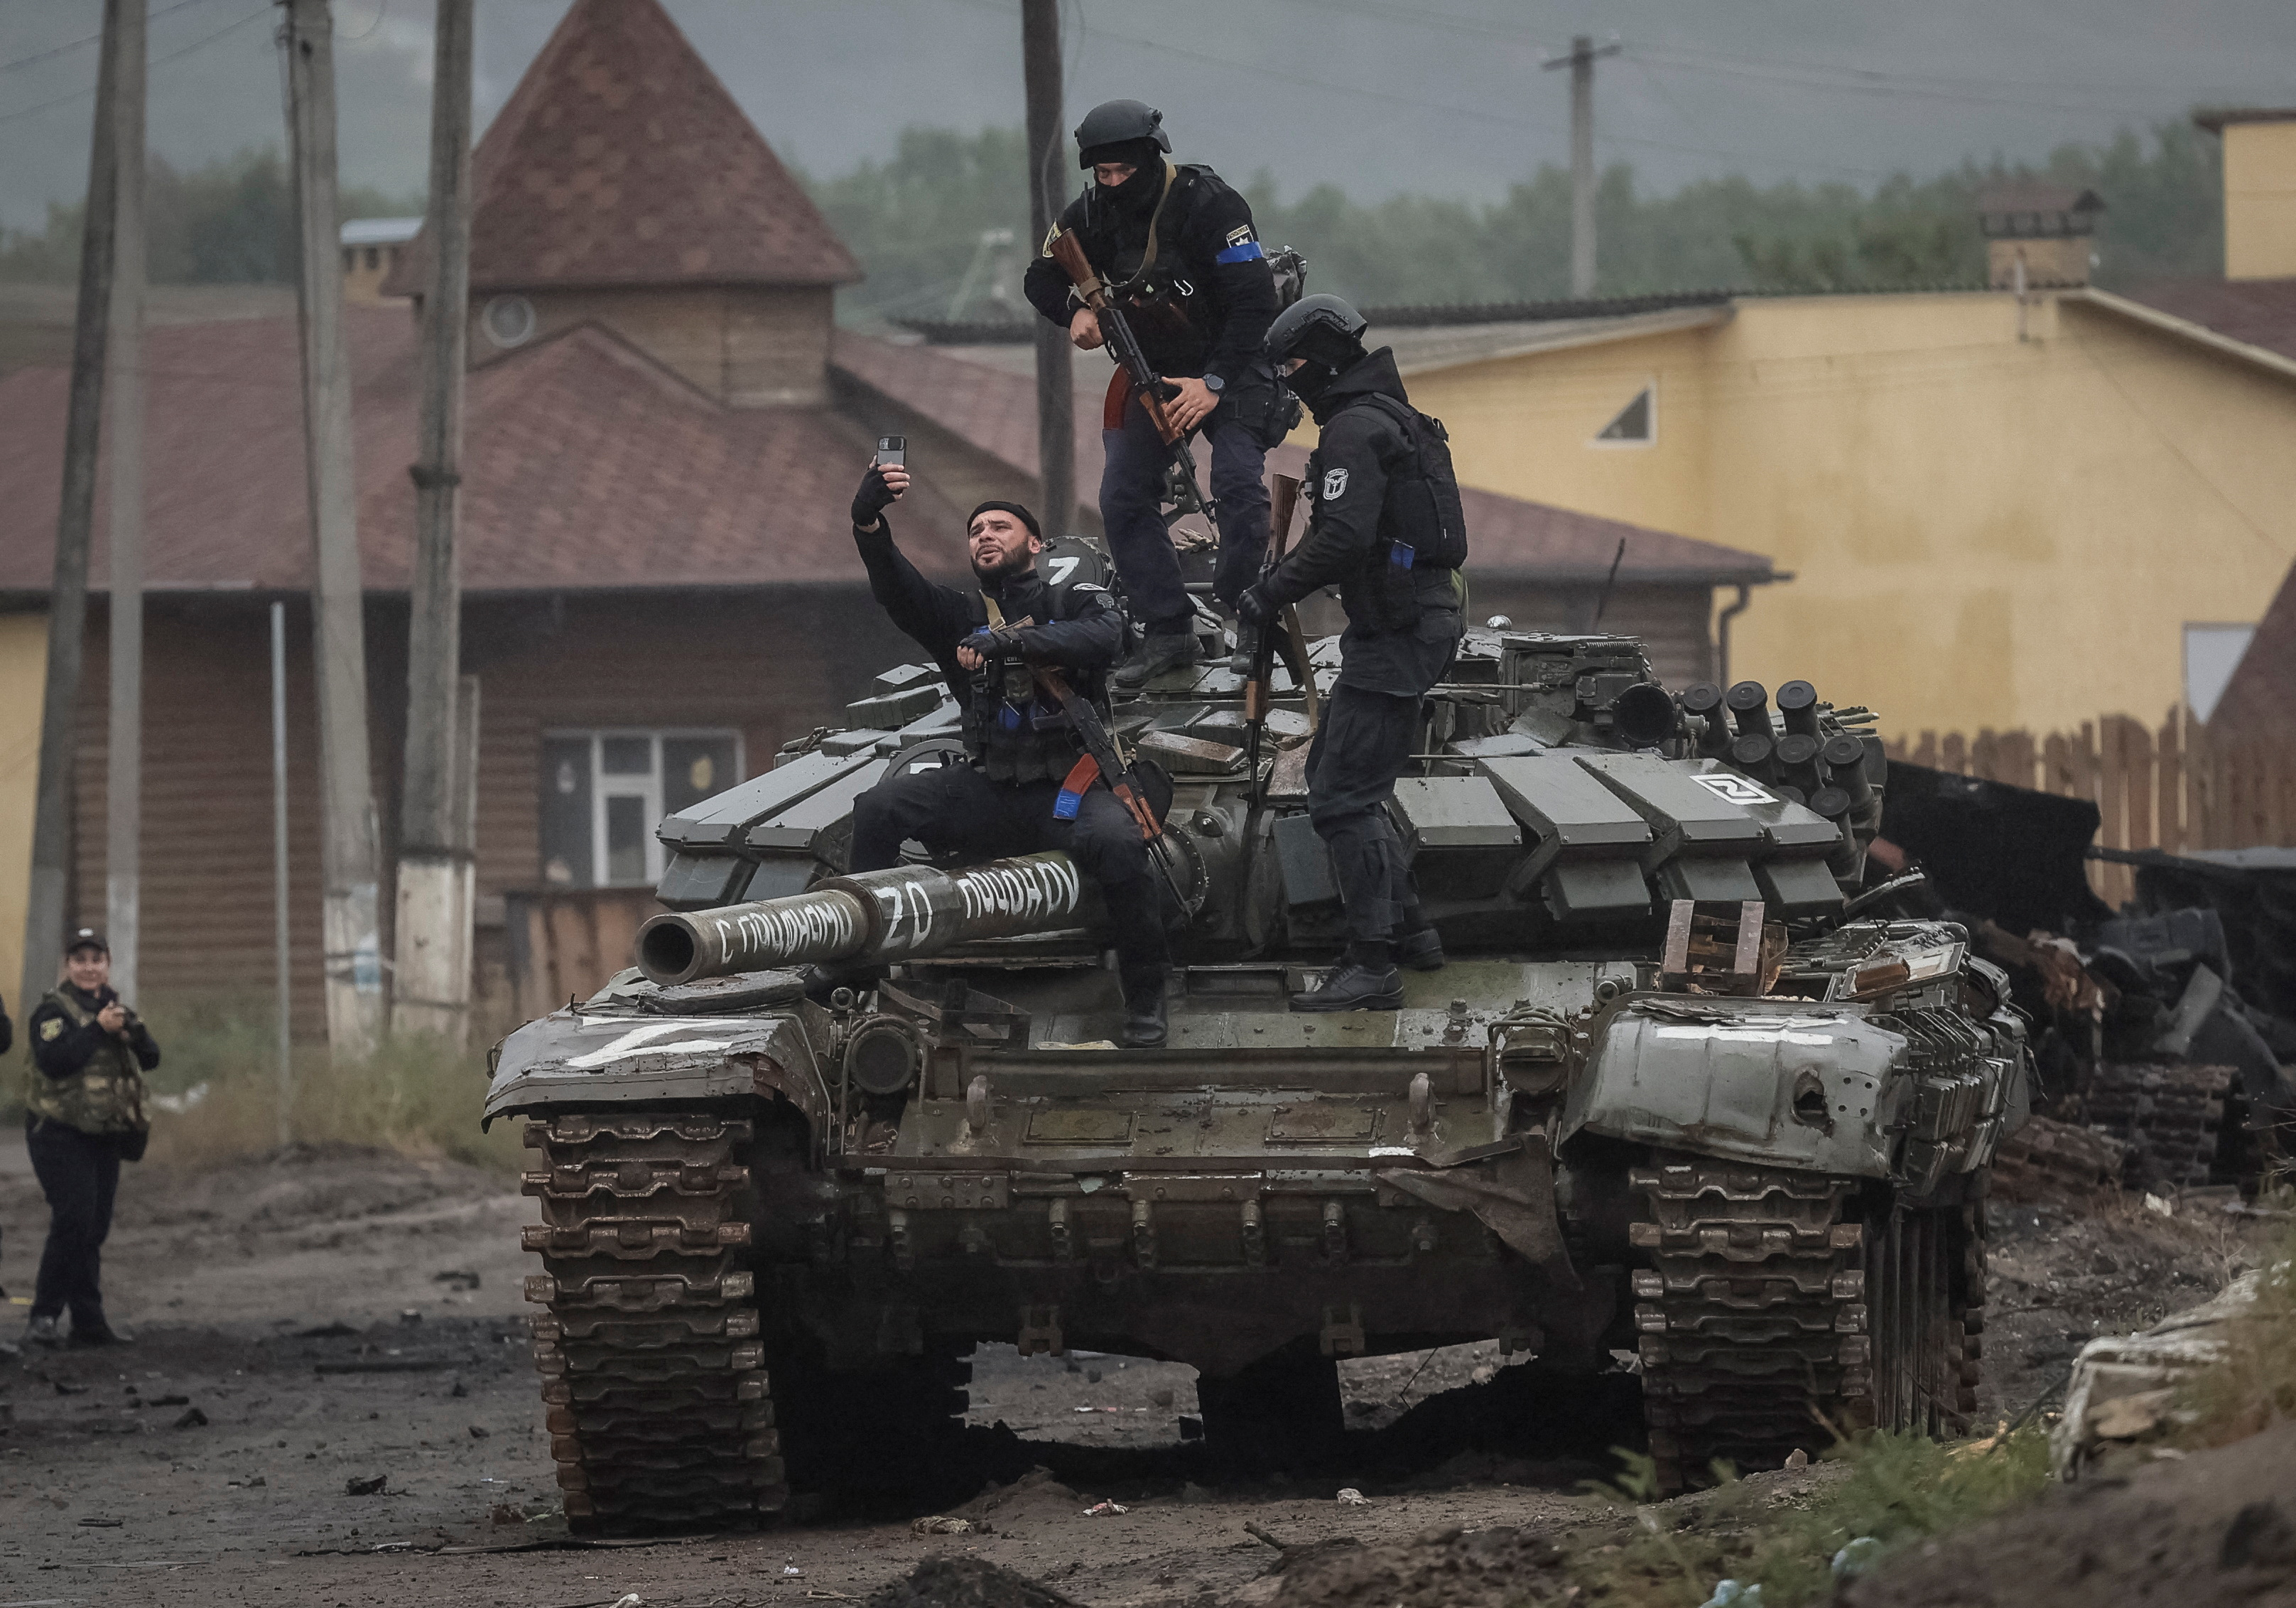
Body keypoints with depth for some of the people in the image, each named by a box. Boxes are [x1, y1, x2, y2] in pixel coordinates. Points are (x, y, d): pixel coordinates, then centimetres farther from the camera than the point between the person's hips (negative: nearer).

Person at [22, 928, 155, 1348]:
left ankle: (88, 1323, 14)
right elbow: (54, 1060, -24)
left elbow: (151, 1057, 8)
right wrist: (98, 1029, -23)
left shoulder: (115, 1008, 14)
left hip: (106, 1136, 7)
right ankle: (44, 1316, -14)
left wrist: (131, 1030, -11)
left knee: (94, 1230, 9)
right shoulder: (54, 1010, -8)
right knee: (73, 1218, -18)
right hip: (60, 1134, -7)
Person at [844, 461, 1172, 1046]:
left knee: (1116, 840, -35)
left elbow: (1103, 636, -14)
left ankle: (1145, 1002, -19)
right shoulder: (962, 616, 16)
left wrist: (1011, 641, -27)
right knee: (879, 807, -20)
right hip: (990, 793, 3)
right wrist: (869, 524, -24)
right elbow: (897, 590, -4)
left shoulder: (1077, 602, 11)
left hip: (1067, 789, -3)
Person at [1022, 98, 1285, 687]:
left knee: (1237, 484, -24)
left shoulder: (1209, 205, -23)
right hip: (1151, 368, 5)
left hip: (1230, 362, -5)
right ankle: (1168, 633, 0)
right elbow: (1043, 279, 8)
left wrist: (1214, 383, -28)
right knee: (1123, 500, -5)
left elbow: (1255, 301, -24)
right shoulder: (1092, 215, -7)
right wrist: (1077, 310, -16)